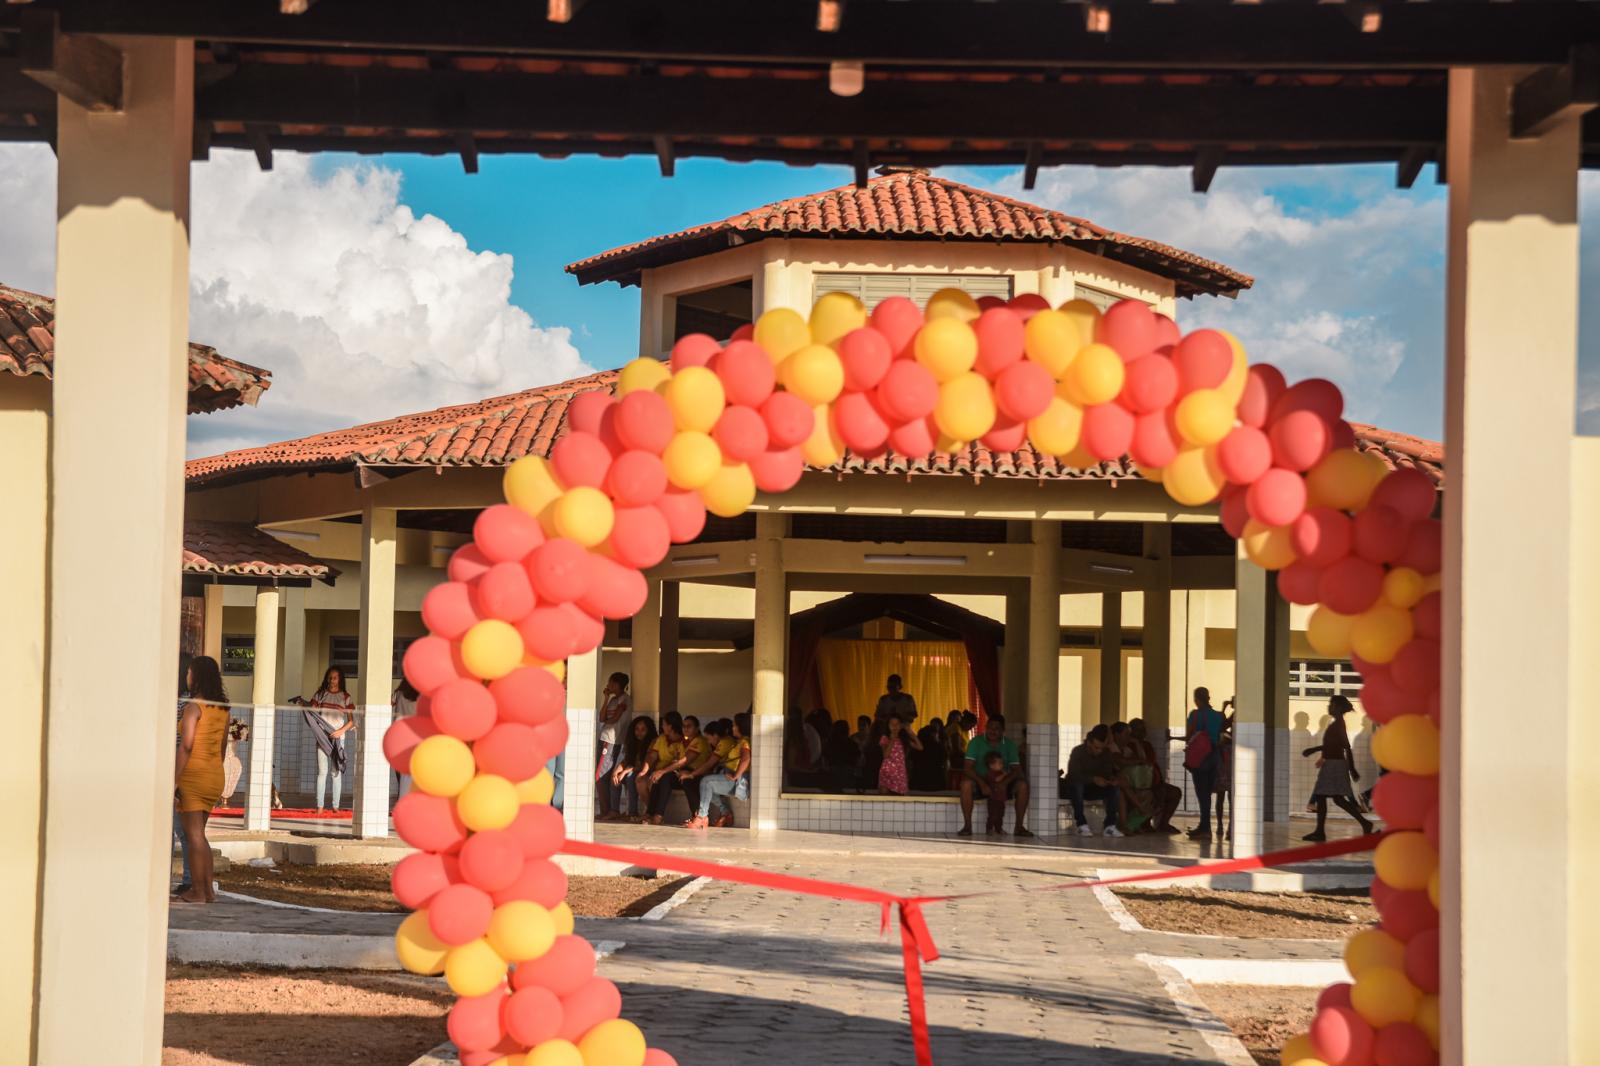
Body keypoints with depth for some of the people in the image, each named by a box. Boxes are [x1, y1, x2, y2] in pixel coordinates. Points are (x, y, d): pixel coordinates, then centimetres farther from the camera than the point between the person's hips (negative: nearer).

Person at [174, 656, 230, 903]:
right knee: (198, 833, 16)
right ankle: (208, 890, 16)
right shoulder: (223, 709, 9)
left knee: (194, 834, -2)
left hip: (194, 773, -7)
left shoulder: (194, 707, -13)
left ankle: (197, 892, 0)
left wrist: (174, 780, -17)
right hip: (215, 774, 7)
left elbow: (186, 746, -18)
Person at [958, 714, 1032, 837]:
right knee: (966, 783, -35)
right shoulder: (976, 742, -5)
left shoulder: (1010, 744, 1)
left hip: (1002, 784, 2)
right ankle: (967, 826, -29)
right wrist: (982, 783, -31)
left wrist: (1004, 783, -28)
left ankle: (1019, 826, -16)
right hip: (980, 783, -2)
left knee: (1022, 785, -25)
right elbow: (968, 767, -15)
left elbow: (1016, 769, -7)